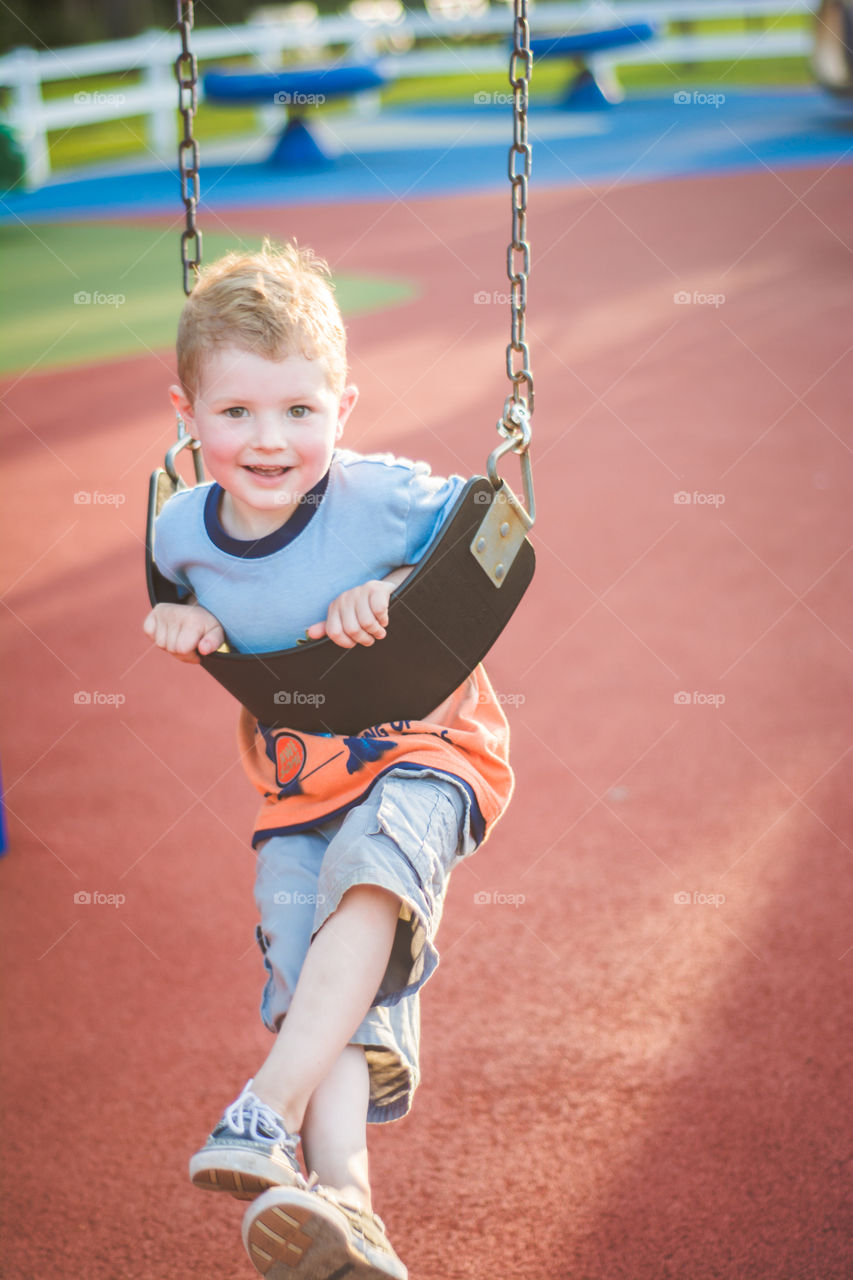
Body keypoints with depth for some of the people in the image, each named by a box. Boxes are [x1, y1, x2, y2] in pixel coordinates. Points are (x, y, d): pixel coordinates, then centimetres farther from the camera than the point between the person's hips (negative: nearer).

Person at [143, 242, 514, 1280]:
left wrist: (394, 593, -19)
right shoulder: (183, 531, -3)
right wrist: (182, 622, -5)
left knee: (371, 864, -35)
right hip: (297, 779, 4)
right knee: (314, 970, -15)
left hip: (423, 750, -4)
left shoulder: (383, 497, -17)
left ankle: (269, 1113, -39)